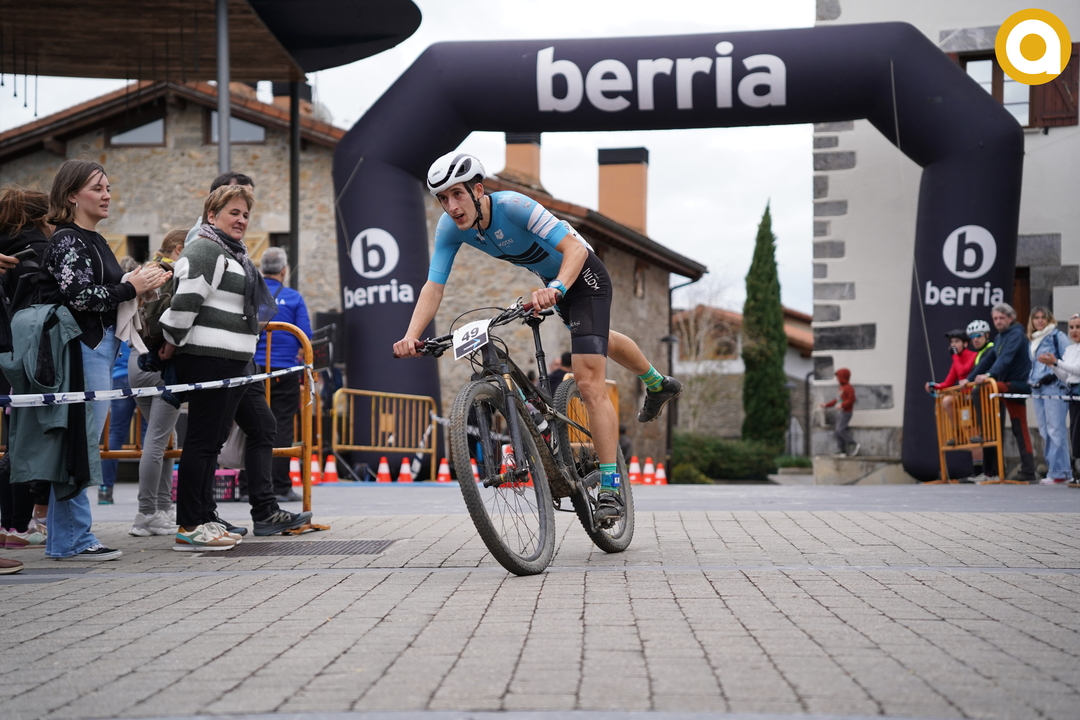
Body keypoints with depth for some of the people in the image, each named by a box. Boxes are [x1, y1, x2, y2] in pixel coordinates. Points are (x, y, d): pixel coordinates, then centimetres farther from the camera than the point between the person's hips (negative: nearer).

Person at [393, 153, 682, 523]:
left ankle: (611, 490, -15)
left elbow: (574, 247, -43)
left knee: (589, 382, -18)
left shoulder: (513, 206, -36)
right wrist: (411, 336, -39)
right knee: (600, 342, 33)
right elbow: (433, 287, -23)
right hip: (552, 281, 8)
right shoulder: (450, 227, -19)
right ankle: (658, 384, 64)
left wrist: (556, 288, -61)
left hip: (582, 276, -8)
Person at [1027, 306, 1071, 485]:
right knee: (1044, 432, 6)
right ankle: (1052, 469, 9)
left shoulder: (1058, 336, -2)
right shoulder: (1033, 341, 20)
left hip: (1054, 388, -8)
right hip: (1038, 390, 8)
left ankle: (1059, 472, -11)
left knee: (1056, 431, -11)